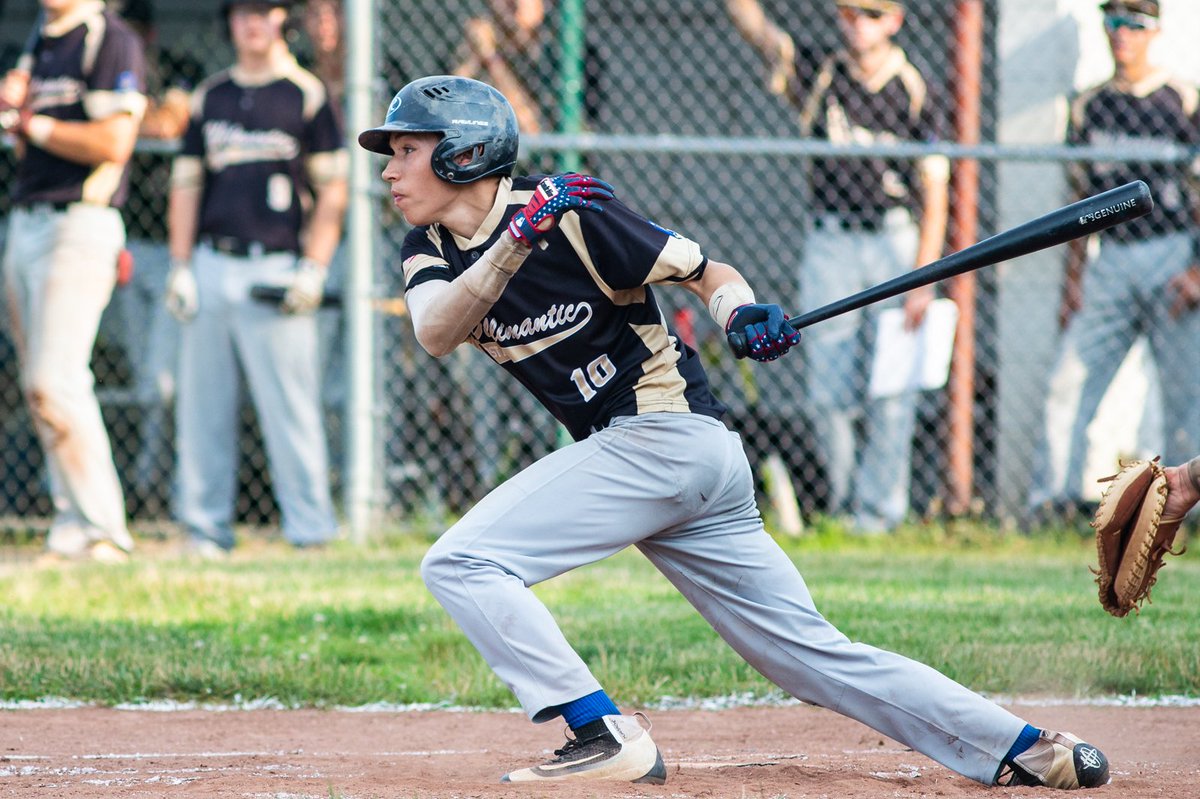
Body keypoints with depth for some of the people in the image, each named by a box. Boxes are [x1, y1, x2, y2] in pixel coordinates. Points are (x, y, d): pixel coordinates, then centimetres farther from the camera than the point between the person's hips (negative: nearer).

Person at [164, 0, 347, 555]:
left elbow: (332, 189, 1)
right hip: (211, 266, 4)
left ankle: (310, 527, -5)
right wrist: (180, 268, 7)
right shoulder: (210, 97, 16)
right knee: (202, 406, 3)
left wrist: (313, 269, -8)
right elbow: (186, 185, 17)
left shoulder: (306, 95, 4)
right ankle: (206, 526, 8)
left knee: (289, 404, -8)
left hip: (275, 270, -4)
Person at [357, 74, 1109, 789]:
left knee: (462, 563, -16)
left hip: (665, 433, -8)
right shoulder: (432, 248, 8)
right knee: (814, 654, 8)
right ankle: (1026, 750, 9)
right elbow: (436, 335, -13)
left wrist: (741, 310, -27)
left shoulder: (575, 215, -12)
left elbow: (704, 271, -6)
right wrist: (513, 245, -28)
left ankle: (605, 735, -15)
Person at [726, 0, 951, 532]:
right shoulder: (818, 77, 4)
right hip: (830, 243, 2)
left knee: (890, 393, -2)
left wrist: (923, 281, -9)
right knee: (827, 390, -1)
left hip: (897, 243, -2)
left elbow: (935, 192, -2)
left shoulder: (916, 94, 0)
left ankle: (880, 509, 5)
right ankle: (841, 500, 15)